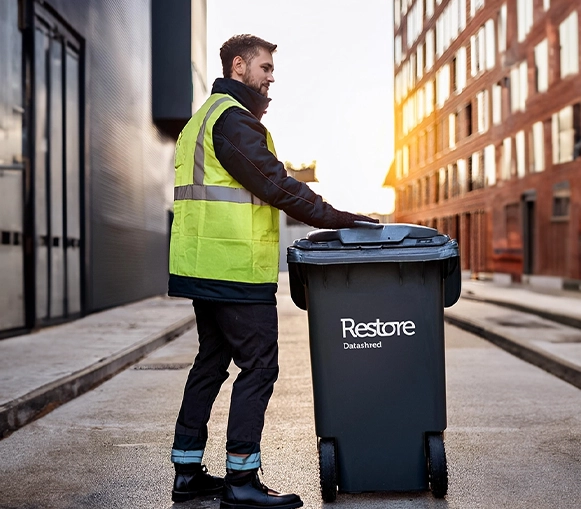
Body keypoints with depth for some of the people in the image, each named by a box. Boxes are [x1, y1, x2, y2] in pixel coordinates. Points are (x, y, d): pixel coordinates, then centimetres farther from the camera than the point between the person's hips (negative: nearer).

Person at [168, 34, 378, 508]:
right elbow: (274, 182, -18)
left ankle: (187, 470, 21)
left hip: (205, 266, 11)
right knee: (259, 366, -5)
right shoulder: (233, 118, -10)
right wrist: (335, 217, -14)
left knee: (211, 362, 15)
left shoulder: (205, 117, 23)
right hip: (236, 268, -11)